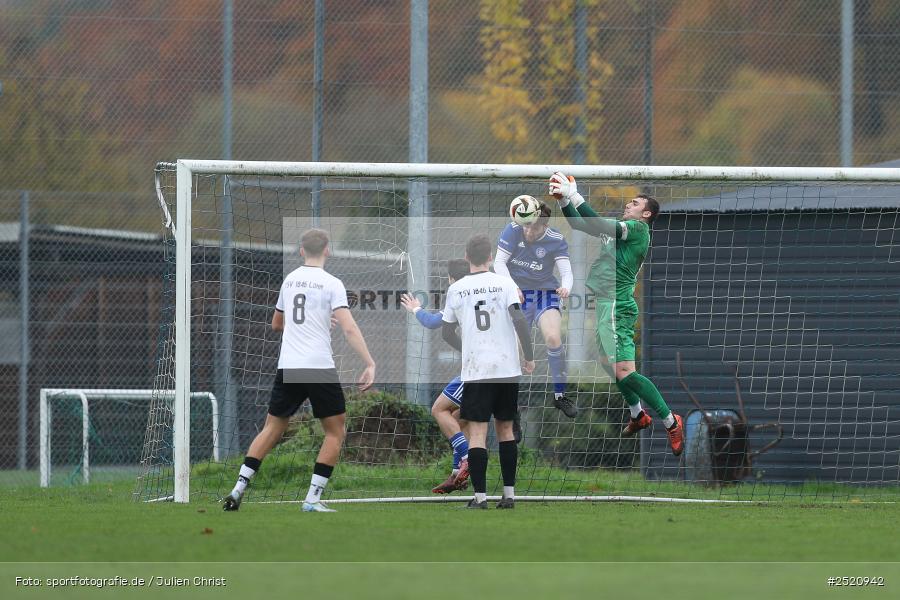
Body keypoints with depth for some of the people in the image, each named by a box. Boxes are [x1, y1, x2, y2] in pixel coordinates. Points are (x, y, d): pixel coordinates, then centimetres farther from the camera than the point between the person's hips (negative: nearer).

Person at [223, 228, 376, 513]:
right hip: (320, 367, -4)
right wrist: (370, 364, -16)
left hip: (287, 368, 4)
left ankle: (239, 488, 5)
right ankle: (313, 498, 0)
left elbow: (276, 324, 27)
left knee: (272, 428, 15)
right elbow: (349, 328, -15)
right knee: (335, 431, 8)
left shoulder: (289, 279, 12)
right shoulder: (331, 284, -4)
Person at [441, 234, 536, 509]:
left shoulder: (456, 289, 4)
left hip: (474, 371, -1)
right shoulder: (504, 283, -1)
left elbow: (447, 332, 12)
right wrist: (529, 356, -2)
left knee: (477, 432, -2)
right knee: (505, 428, 13)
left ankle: (480, 496, -10)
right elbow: (519, 319, -11)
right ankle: (509, 493, 13)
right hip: (507, 369, 1)